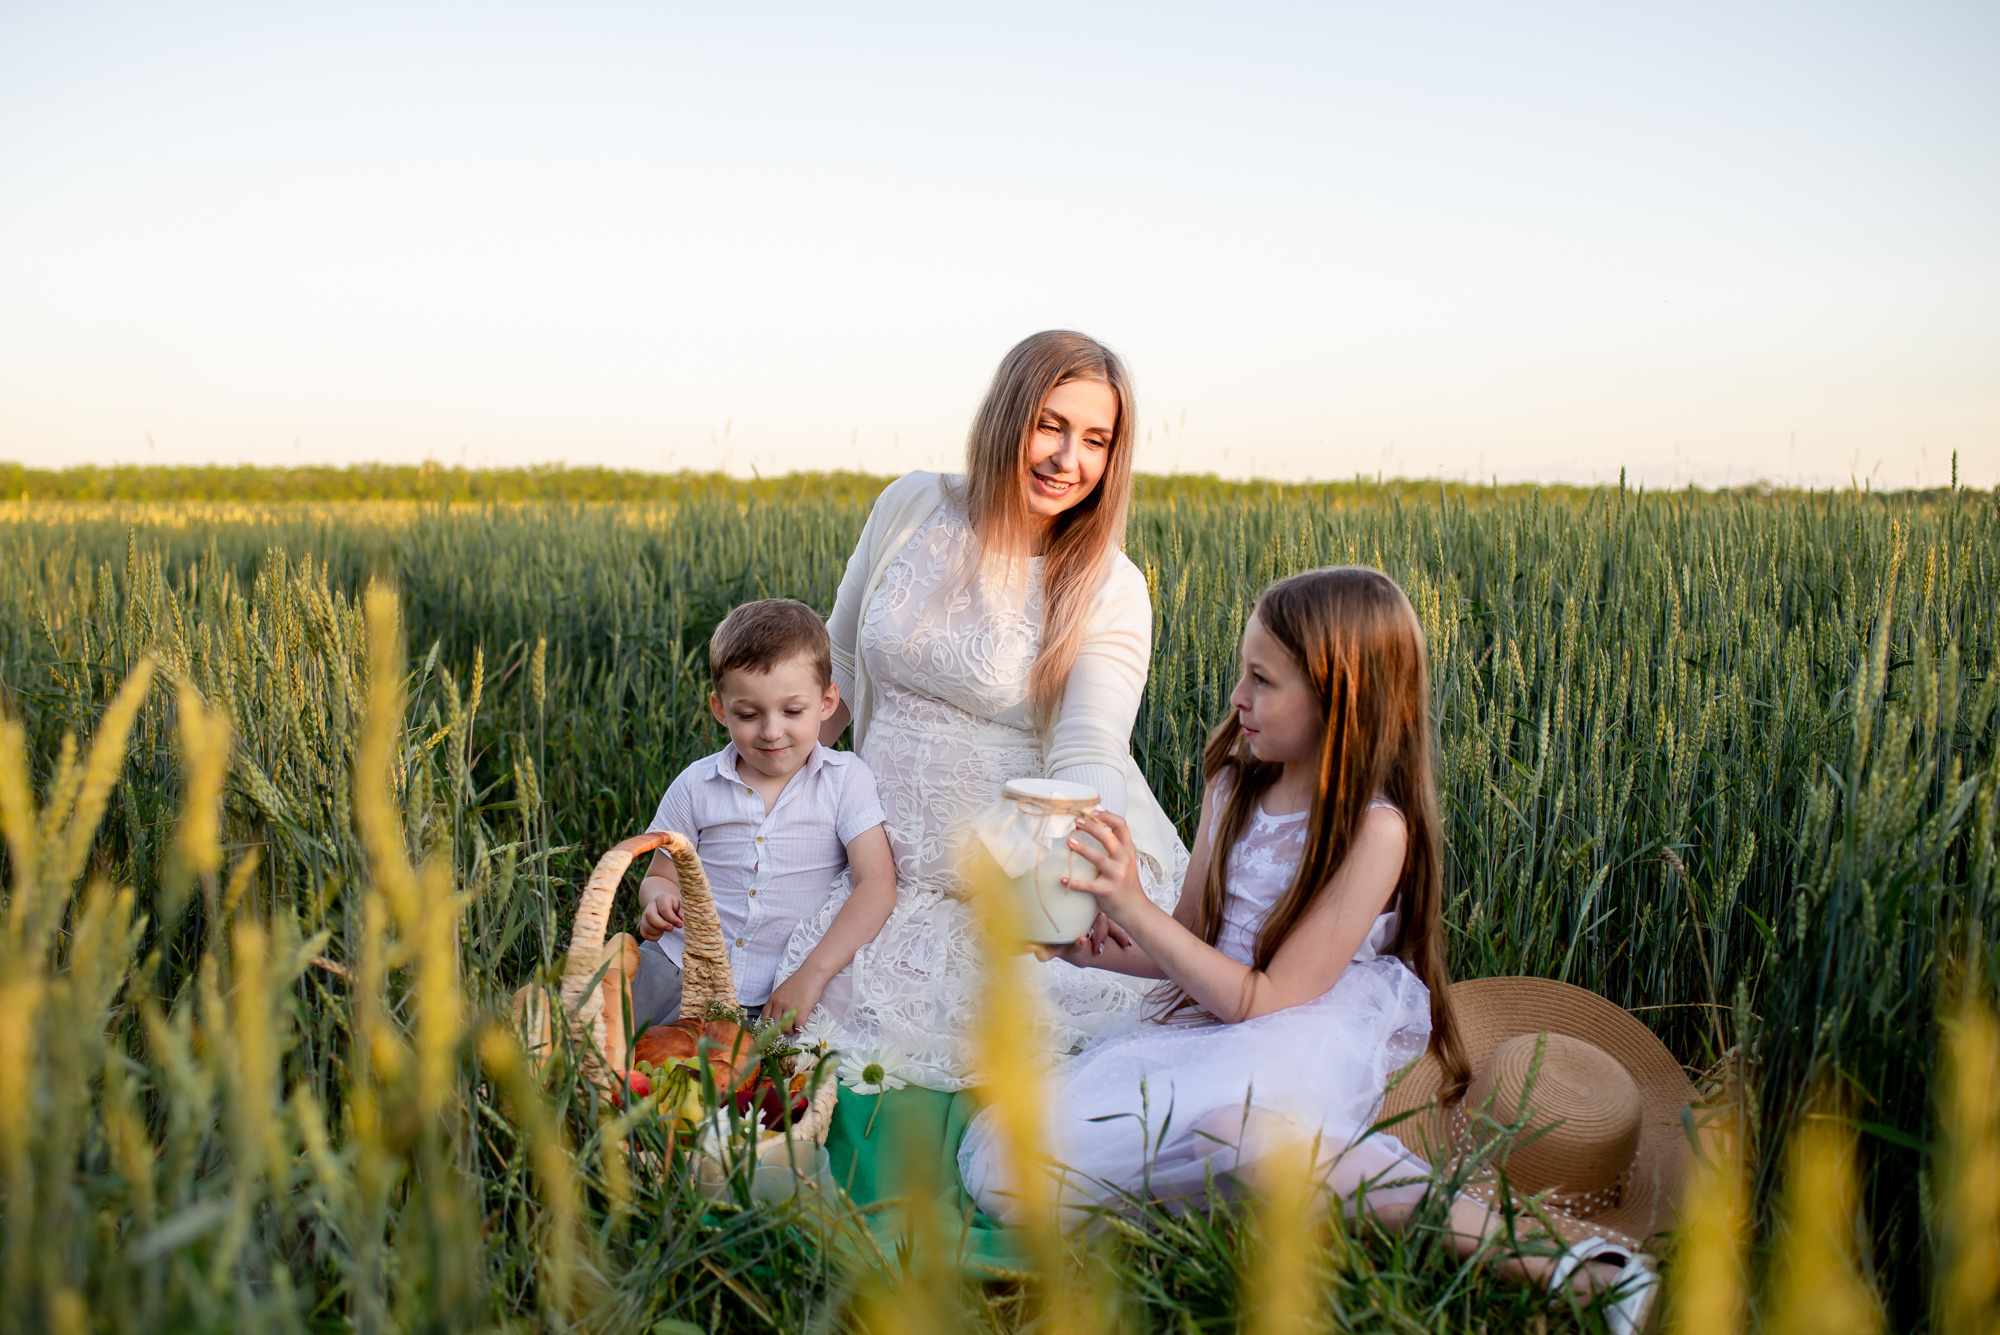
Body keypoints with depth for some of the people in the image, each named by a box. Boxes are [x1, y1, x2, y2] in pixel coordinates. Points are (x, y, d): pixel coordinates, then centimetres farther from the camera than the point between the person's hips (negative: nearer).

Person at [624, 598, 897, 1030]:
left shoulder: (845, 780, -3)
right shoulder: (695, 787, 5)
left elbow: (877, 886, -11)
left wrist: (812, 974, -20)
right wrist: (658, 899, -10)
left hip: (768, 994, -2)